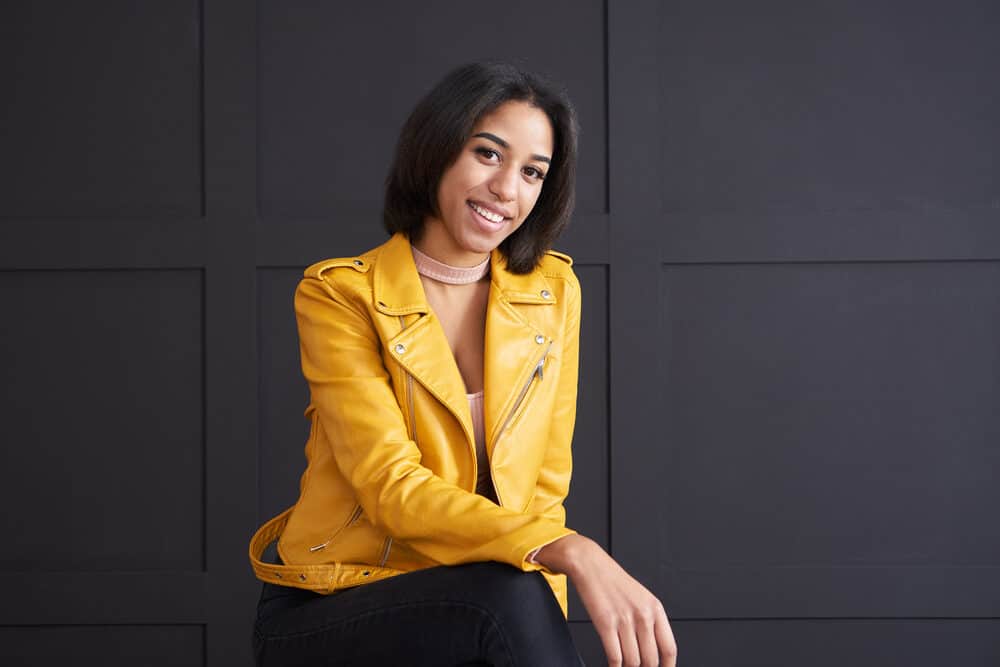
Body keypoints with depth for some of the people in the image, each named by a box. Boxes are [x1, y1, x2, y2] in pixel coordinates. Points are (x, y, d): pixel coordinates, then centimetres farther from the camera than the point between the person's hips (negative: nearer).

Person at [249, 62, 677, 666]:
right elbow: (393, 488, -16)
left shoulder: (554, 291, 7)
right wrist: (571, 552, -29)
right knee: (509, 599, -31)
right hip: (324, 616, -3)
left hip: (475, 609, 3)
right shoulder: (337, 294, -5)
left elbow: (544, 487, 6)